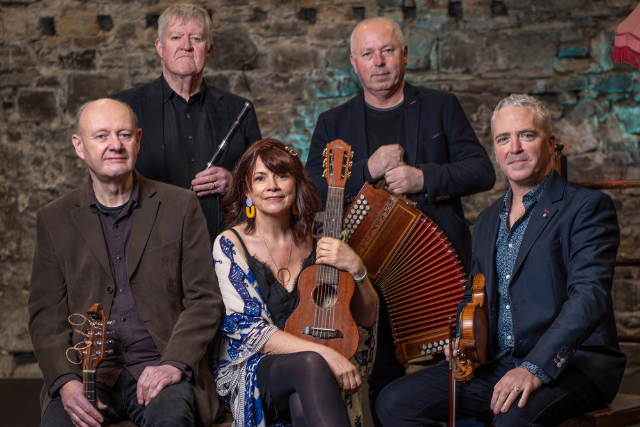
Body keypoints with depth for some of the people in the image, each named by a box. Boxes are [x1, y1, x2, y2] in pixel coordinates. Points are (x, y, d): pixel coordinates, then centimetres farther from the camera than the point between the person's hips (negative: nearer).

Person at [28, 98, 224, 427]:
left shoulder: (180, 207, 7)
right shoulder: (54, 219, 10)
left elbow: (204, 299, 4)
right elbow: (45, 314, 6)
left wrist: (174, 363, -12)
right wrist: (65, 381, -11)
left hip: (158, 367, -1)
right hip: (87, 372, 1)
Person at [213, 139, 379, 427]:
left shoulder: (317, 241, 7)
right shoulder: (230, 245, -3)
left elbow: (366, 318, 9)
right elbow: (247, 330, -12)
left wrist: (356, 268, -12)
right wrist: (323, 353, -23)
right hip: (251, 371, -2)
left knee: (302, 403, -35)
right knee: (311, 364, -34)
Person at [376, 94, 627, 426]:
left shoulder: (588, 208, -4)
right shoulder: (488, 221, 19)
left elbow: (589, 296, -17)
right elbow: (474, 296, 27)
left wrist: (536, 368, -29)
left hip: (573, 362, -7)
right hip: (497, 362, 7)